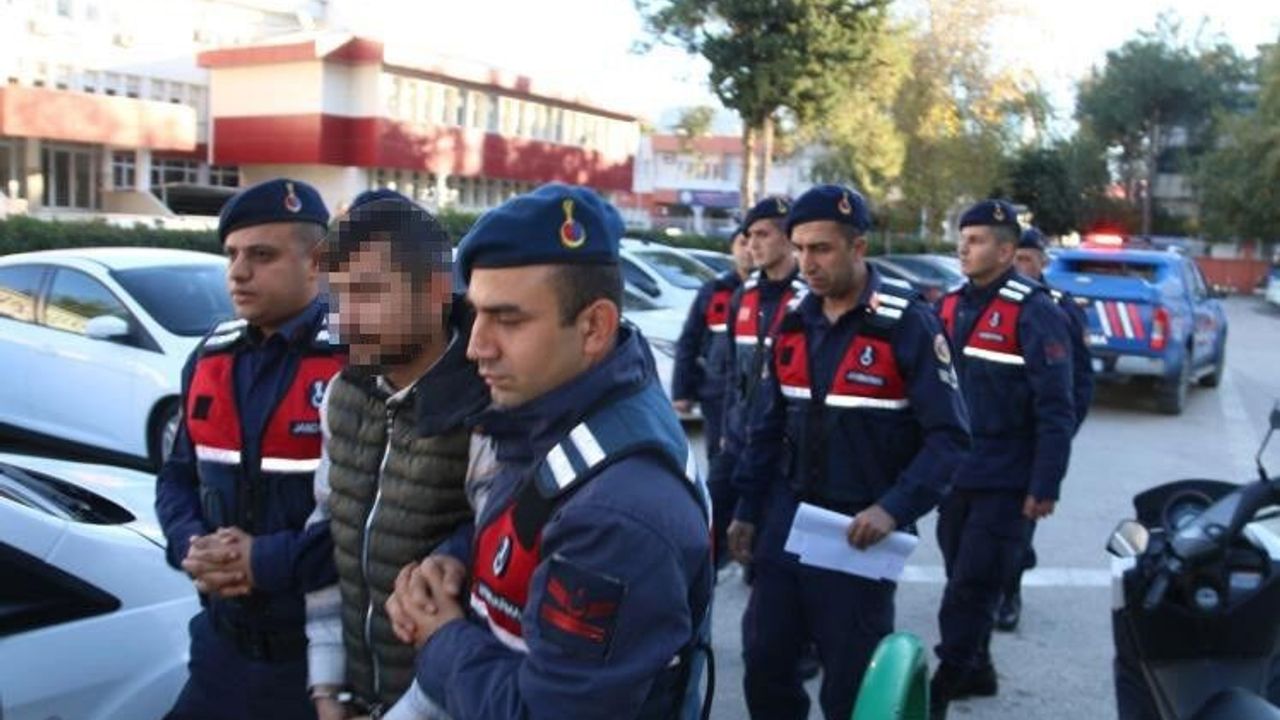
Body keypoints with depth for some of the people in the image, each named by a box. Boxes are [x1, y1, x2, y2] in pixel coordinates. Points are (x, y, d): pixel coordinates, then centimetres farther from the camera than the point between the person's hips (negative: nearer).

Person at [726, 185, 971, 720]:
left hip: (860, 529, -5)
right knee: (765, 662, 13)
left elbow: (950, 437, -14)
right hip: (788, 517, 6)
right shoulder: (795, 321, 5)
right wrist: (748, 509, 11)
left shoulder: (909, 324, -14)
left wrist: (894, 508, -24)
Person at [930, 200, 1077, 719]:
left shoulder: (1033, 312, -12)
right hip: (953, 475, 7)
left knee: (971, 589, -4)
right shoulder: (950, 305, 8)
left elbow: (1055, 410, -15)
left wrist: (1045, 486, -17)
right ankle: (976, 669, 32)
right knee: (964, 581, 16)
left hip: (1005, 482, -6)